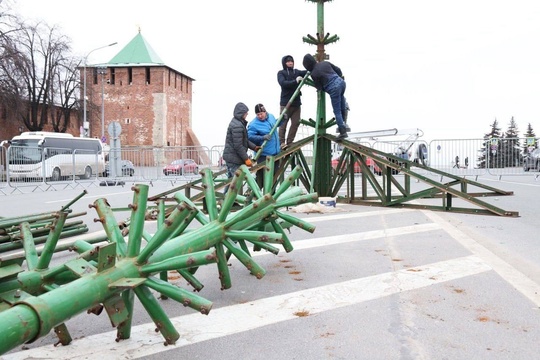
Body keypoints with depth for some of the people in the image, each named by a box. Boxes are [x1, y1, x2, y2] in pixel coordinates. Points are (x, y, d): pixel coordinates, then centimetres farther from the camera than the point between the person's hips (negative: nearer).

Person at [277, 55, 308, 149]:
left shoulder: (296, 72, 15)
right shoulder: (281, 73, 1)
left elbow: (306, 72, 2)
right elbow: (283, 83, -15)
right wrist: (295, 81, -27)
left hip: (296, 102, 5)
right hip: (286, 102, -5)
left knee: (296, 122, 5)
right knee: (283, 123, -4)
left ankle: (290, 142, 13)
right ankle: (281, 142, 1)